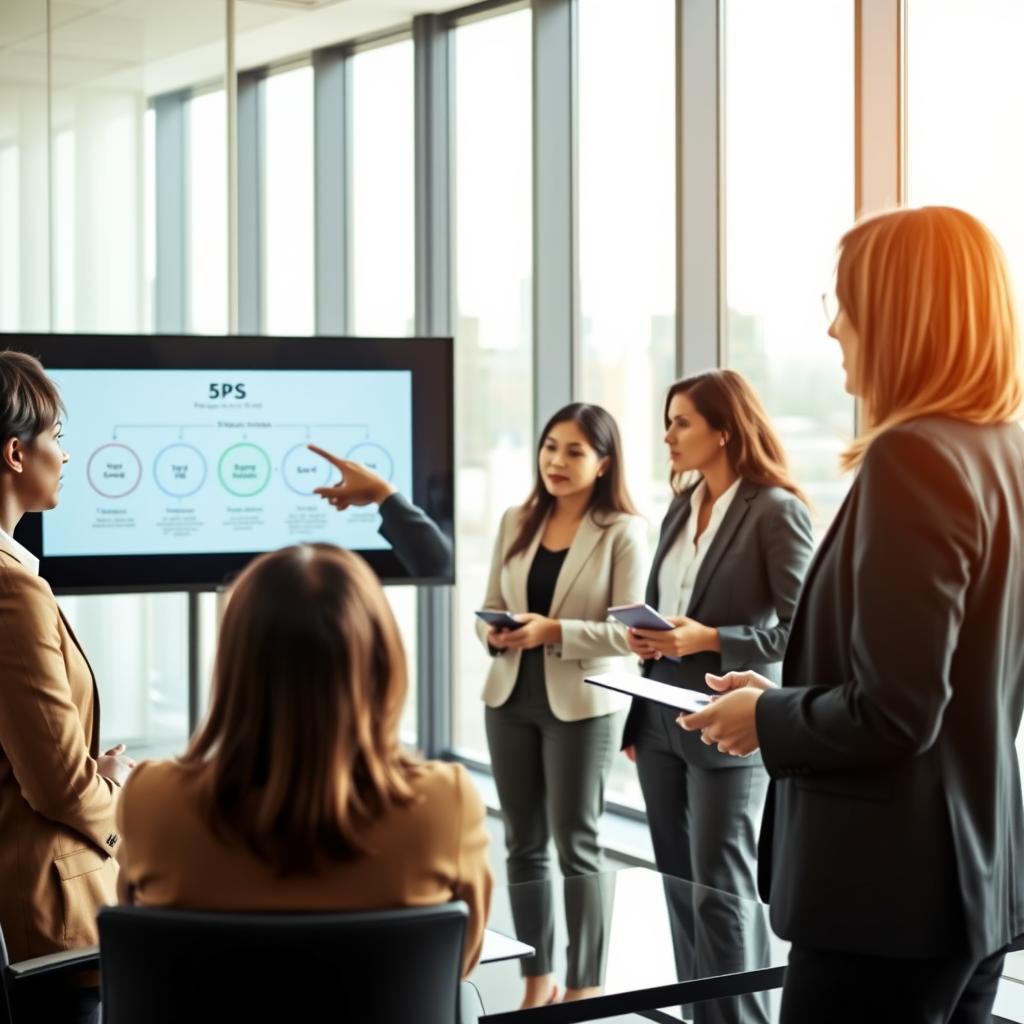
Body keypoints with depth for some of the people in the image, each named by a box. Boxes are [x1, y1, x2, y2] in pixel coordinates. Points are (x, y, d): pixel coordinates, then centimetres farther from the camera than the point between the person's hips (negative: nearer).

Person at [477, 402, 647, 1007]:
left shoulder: (623, 532, -8)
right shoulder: (516, 523, 8)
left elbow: (628, 632, -13)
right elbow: (491, 607, 12)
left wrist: (553, 631, -23)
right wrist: (495, 633, -10)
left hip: (581, 703, -5)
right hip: (511, 697, 5)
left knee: (576, 844, 3)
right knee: (523, 841, 11)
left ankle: (585, 985, 16)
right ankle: (537, 976, 24)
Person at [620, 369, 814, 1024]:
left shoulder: (776, 511, -11)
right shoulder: (682, 508, 11)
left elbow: (803, 628, -15)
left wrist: (709, 640, -21)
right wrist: (645, 639, 3)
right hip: (661, 720, 8)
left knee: (722, 896, 0)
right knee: (678, 891, 14)